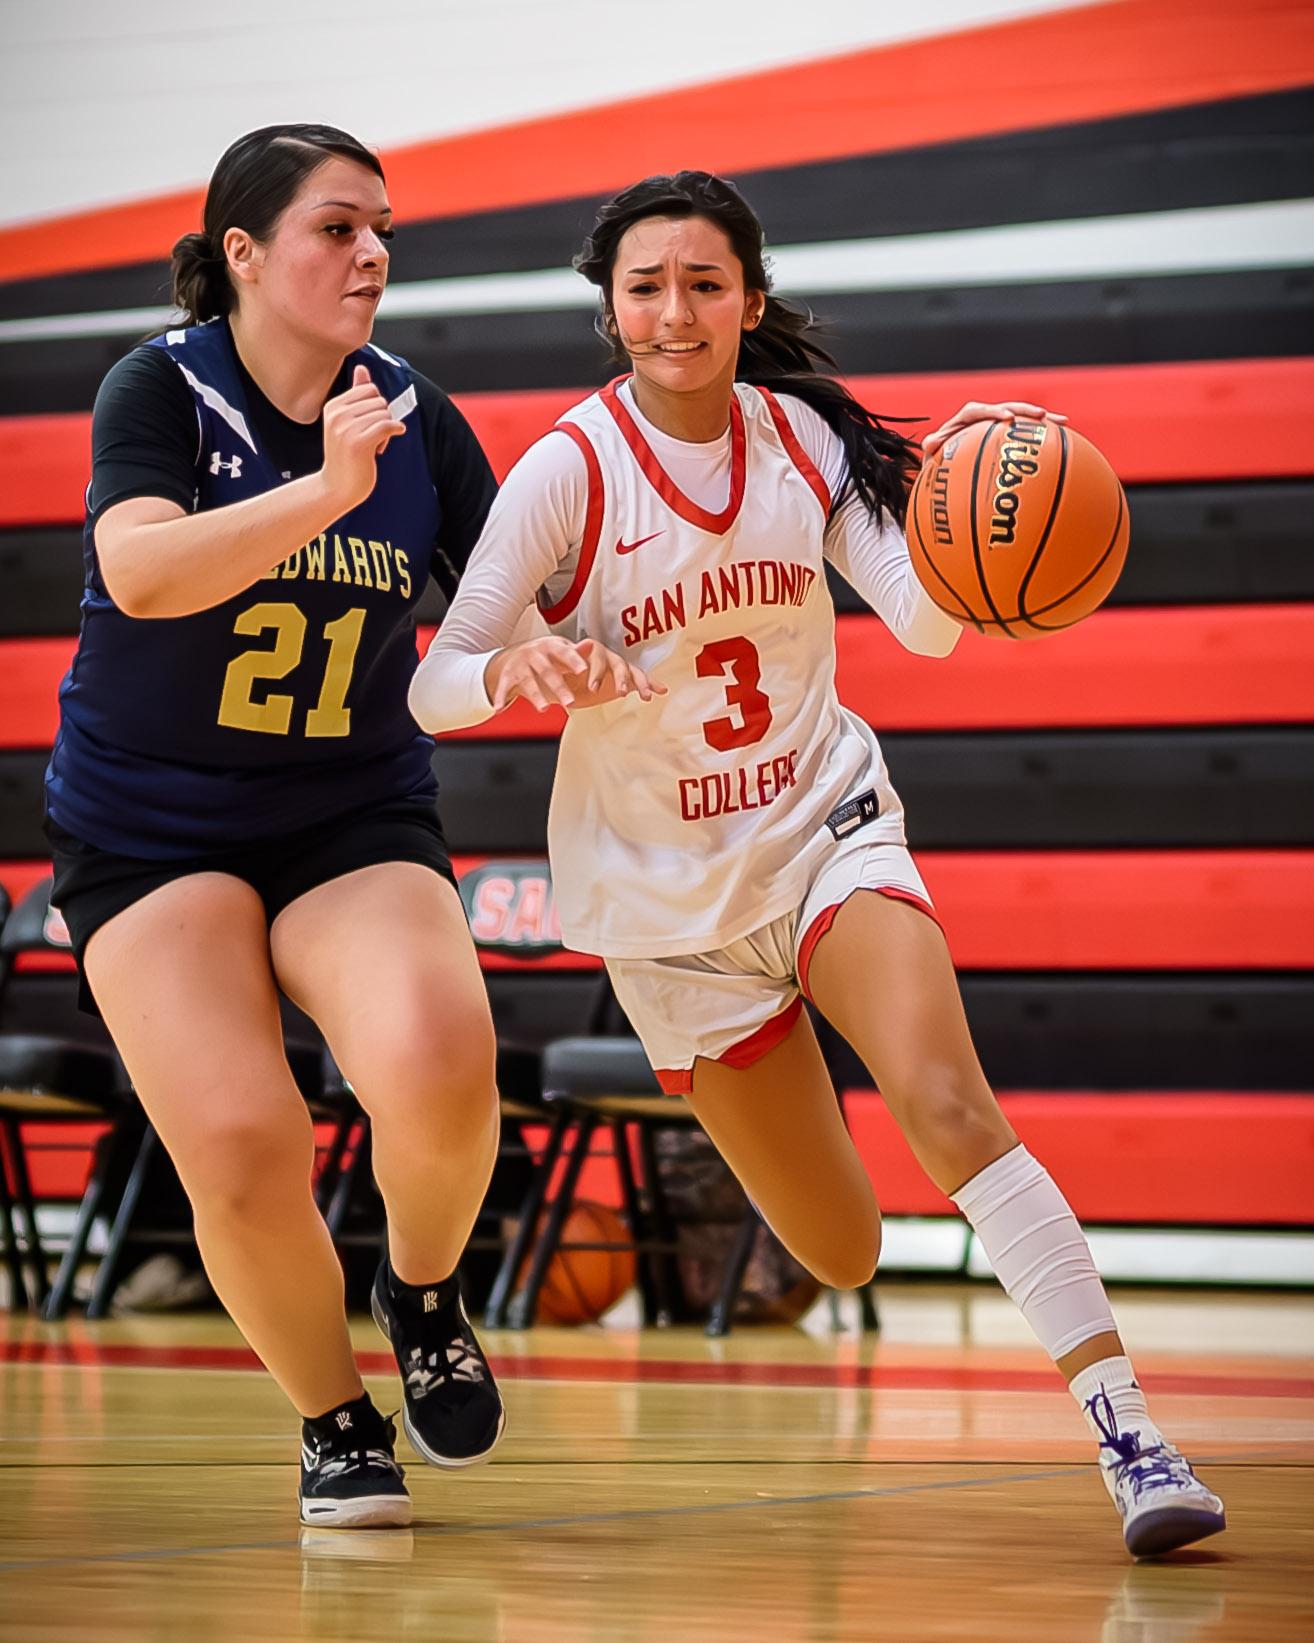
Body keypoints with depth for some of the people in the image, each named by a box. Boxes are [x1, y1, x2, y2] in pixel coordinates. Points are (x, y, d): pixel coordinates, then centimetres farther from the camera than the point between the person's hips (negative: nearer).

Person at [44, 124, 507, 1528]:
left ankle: (423, 1294, 4)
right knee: (243, 1150, -20)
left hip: (354, 818, 2)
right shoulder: (163, 387, -8)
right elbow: (143, 572, -27)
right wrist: (323, 492, -38)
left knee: (439, 1063, -29)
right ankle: (334, 1424, 8)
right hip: (147, 825, -2)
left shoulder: (416, 420, 1)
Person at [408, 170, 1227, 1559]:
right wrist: (518, 671, -37)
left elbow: (925, 625, -10)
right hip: (665, 889, -1)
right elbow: (432, 688, -14)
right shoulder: (567, 473, -13)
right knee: (843, 1257, 7)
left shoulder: (803, 438, -4)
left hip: (825, 827, 1)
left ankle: (1130, 1439, -28)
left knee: (947, 1105, -28)